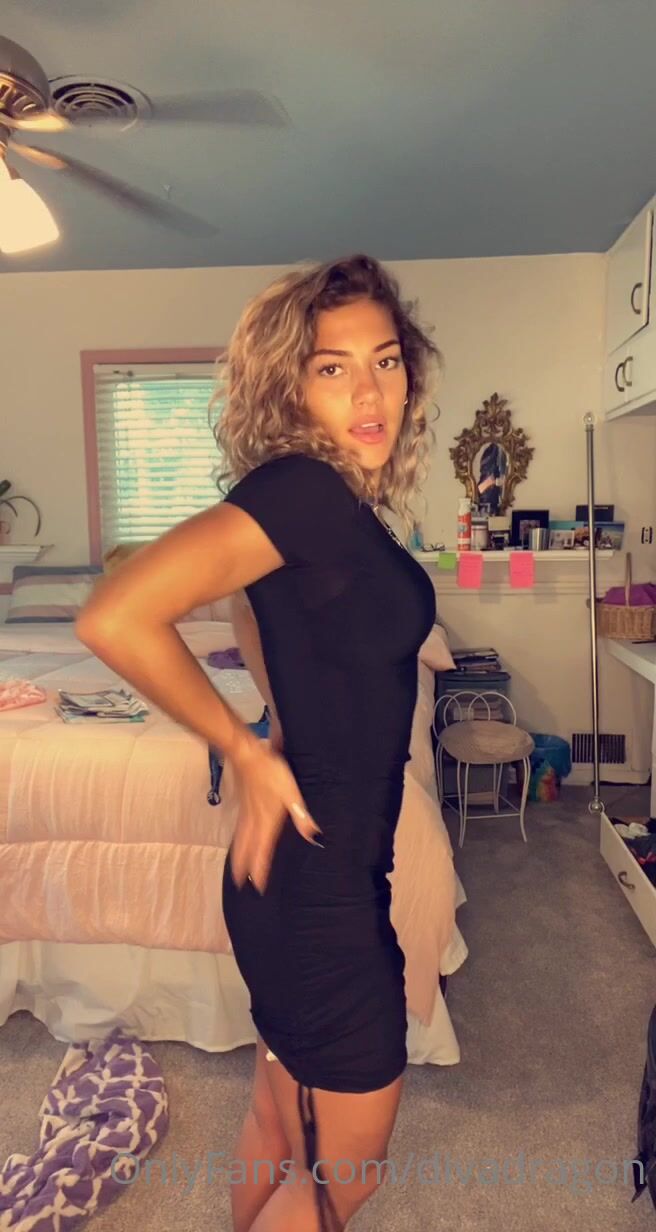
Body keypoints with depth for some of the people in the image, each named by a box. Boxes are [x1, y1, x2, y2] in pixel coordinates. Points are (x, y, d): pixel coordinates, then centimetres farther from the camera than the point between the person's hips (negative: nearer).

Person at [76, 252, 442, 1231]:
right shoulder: (302, 489, -22)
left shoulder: (342, 506, 4)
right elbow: (115, 618, -30)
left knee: (280, 1120, 27)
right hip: (320, 882, -8)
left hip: (309, 867, 8)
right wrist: (247, 752, -20)